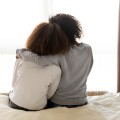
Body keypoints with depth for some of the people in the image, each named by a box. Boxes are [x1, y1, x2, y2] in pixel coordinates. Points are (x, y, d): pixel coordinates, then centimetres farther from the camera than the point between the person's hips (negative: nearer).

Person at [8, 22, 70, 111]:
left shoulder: (21, 58, -18)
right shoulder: (56, 70, -22)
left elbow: (13, 84, -5)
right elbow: (49, 95, -6)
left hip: (15, 105, 1)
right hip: (37, 109, 0)